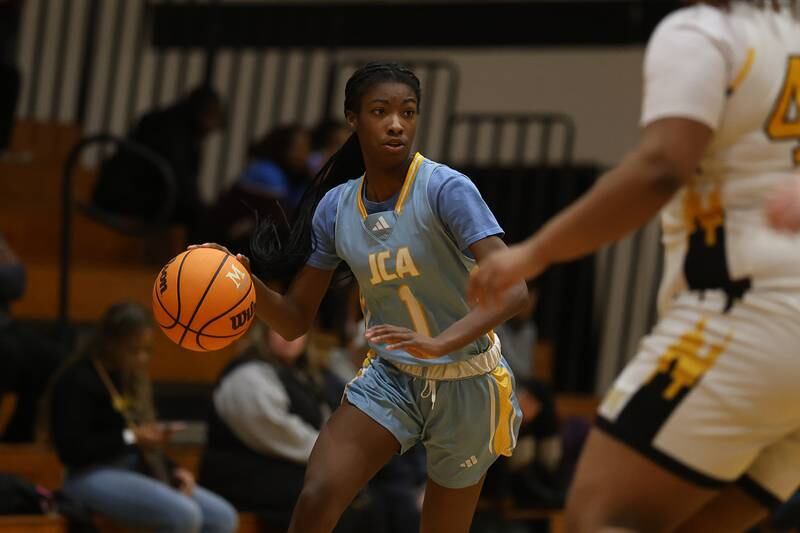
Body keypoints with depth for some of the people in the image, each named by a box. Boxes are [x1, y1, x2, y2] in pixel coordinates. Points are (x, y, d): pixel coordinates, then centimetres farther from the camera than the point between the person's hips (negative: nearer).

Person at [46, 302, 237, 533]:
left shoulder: (133, 380, 17)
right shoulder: (76, 381, -7)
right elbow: (70, 450, -17)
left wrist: (172, 471, 4)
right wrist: (130, 438, -17)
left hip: (137, 472, 9)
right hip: (94, 477, -9)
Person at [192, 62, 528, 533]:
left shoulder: (446, 189, -19)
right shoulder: (335, 207, -3)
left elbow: (512, 289, -29)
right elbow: (296, 322, 2)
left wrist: (441, 344, -45)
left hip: (466, 383, -3)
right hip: (390, 377, 3)